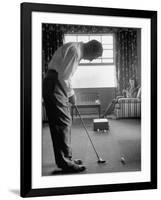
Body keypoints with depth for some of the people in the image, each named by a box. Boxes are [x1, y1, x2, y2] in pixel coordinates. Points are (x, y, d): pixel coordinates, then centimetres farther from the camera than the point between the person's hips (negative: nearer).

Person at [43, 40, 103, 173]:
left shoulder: (77, 51, 18)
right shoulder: (75, 50, -15)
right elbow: (63, 76, -20)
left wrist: (70, 93, 15)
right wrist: (71, 94, -9)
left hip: (58, 85, 11)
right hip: (54, 86, -10)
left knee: (65, 122, 12)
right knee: (63, 122, -10)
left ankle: (67, 158, 19)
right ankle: (65, 162, -5)